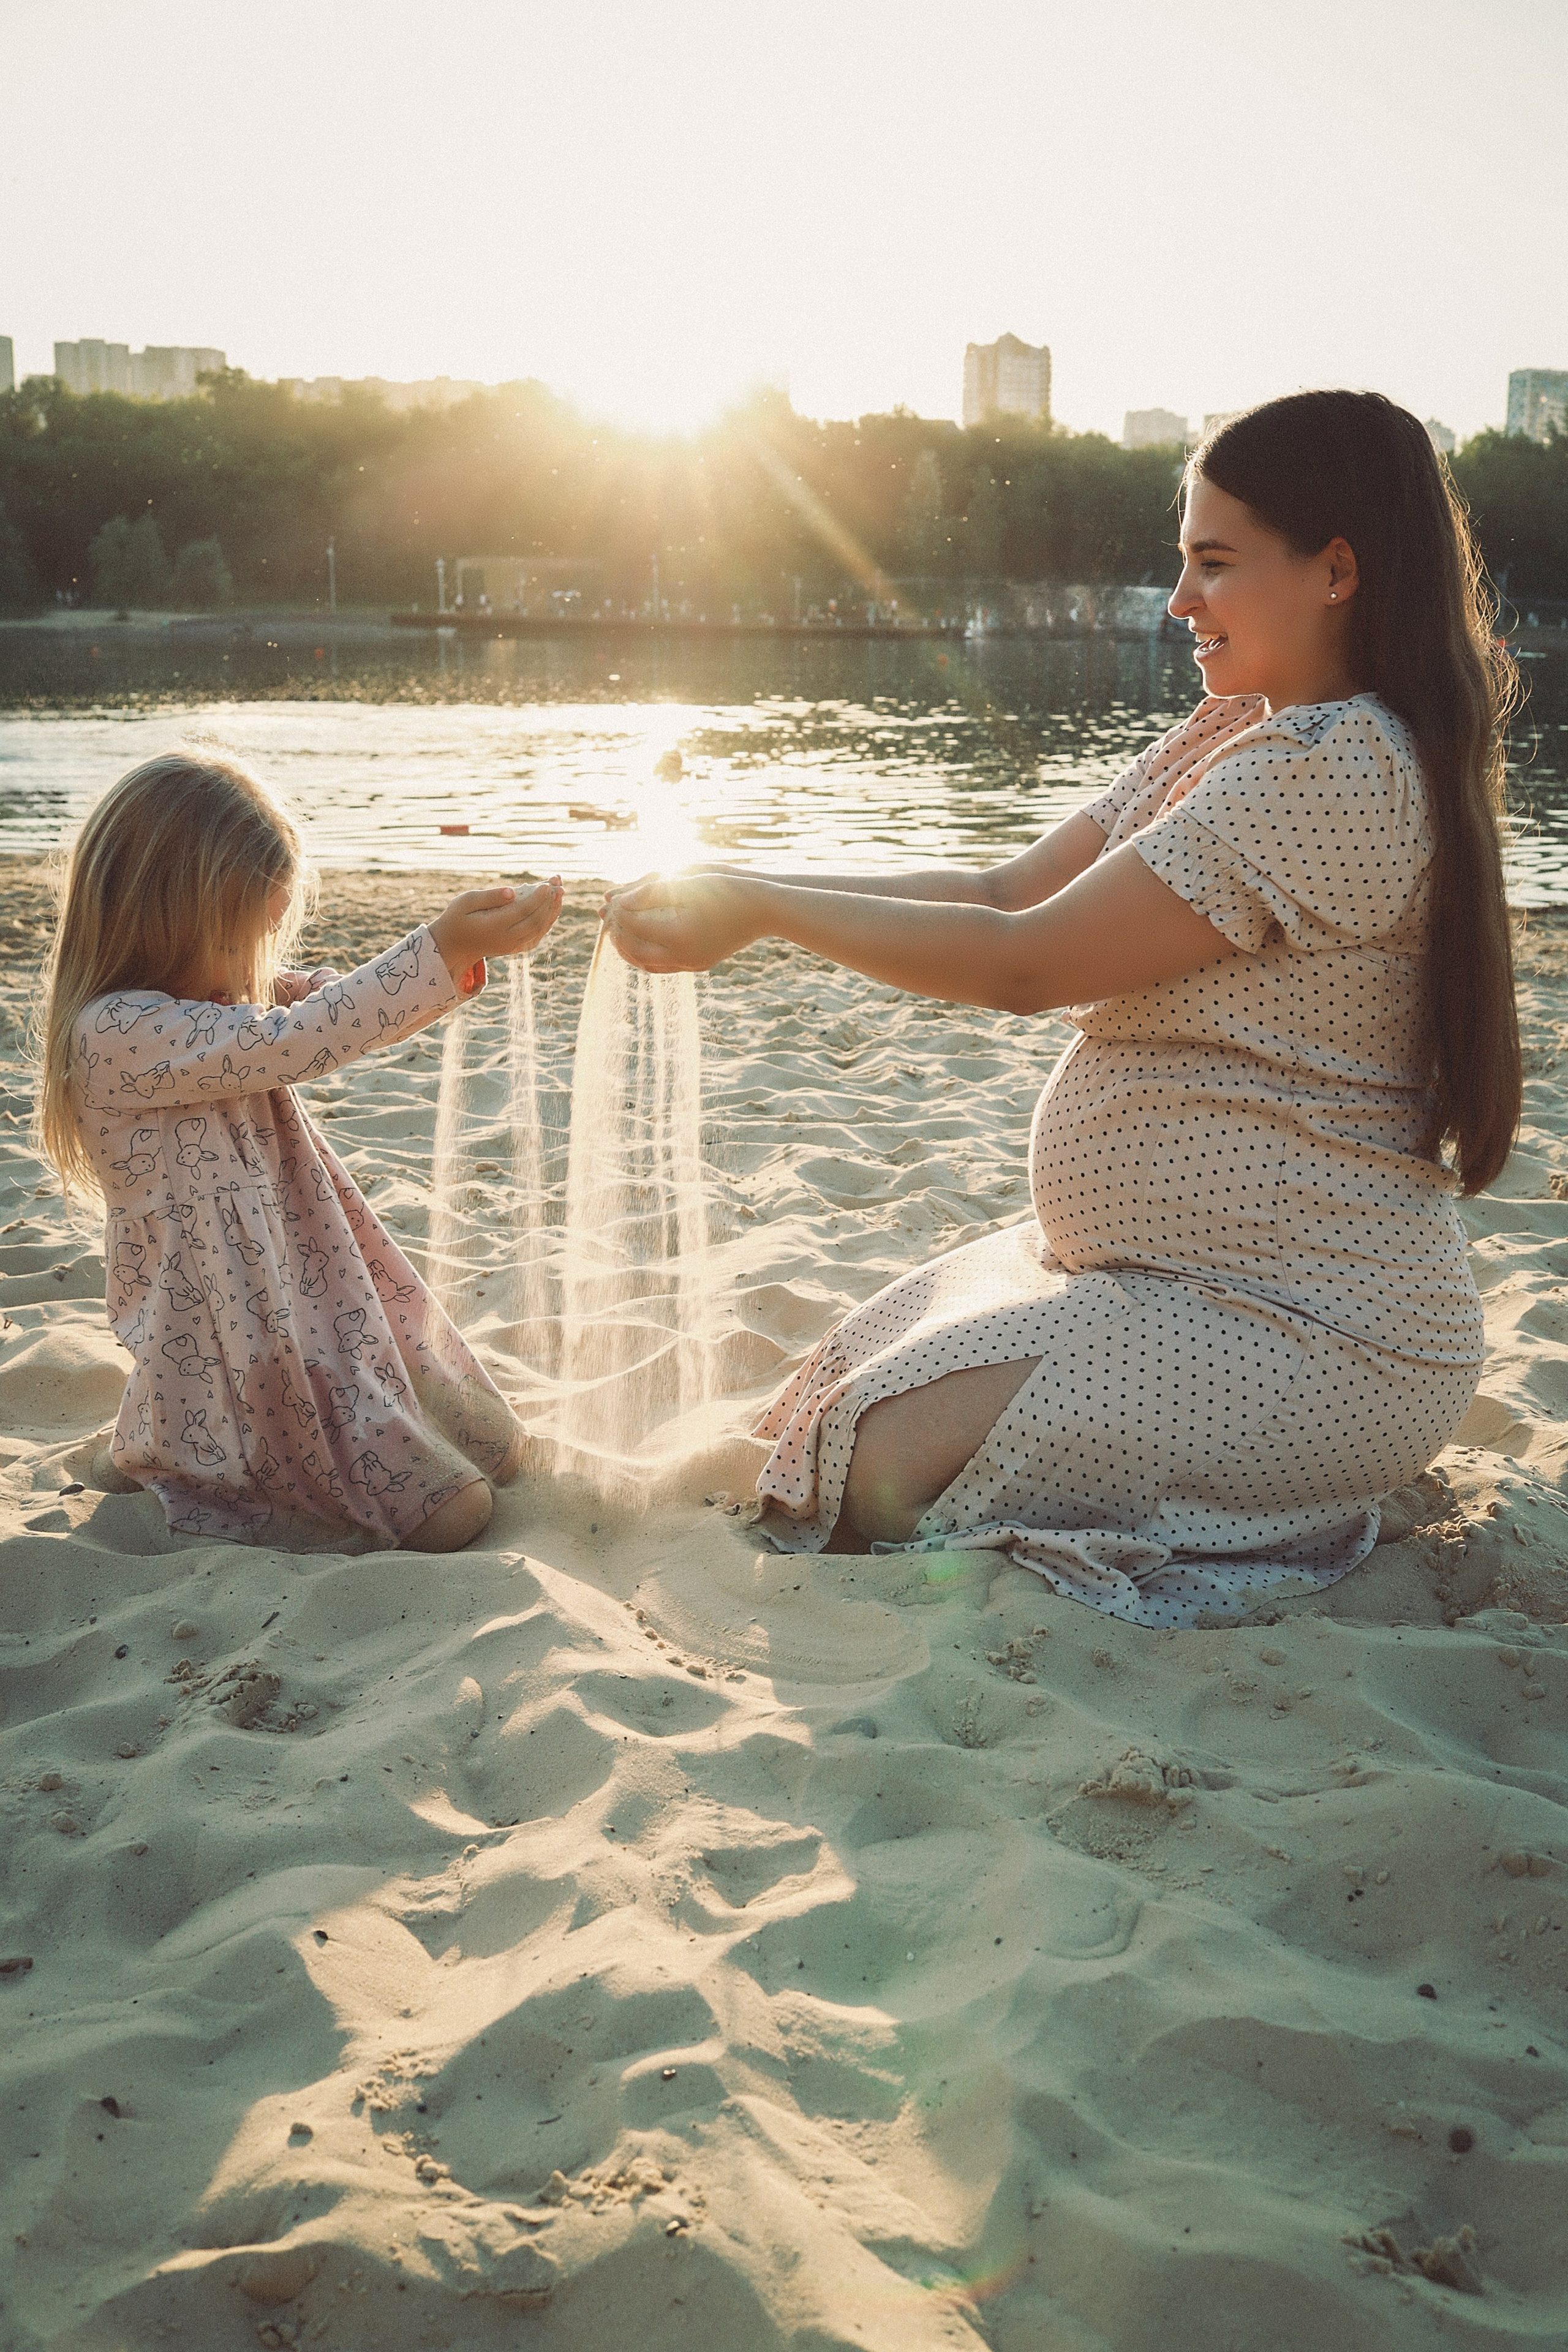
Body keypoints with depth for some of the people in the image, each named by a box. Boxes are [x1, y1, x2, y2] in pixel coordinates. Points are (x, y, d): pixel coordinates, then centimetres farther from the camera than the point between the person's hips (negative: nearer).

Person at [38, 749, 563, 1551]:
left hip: (317, 1286, 9)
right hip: (233, 1328, -9)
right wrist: (437, 950, -33)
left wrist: (450, 965, -13)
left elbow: (340, 1011, 8)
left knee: (494, 1453, 15)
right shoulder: (116, 1035, -24)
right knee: (451, 1515, -9)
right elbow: (297, 1043, -31)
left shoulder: (214, 993, 4)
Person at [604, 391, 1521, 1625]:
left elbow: (1026, 964, -22)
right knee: (859, 1375, 10)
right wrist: (742, 888, -4)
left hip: (1316, 1339, -10)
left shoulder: (1335, 769, -22)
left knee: (890, 1463, -19)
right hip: (1171, 1274, 10)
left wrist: (762, 910, -14)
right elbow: (1010, 891, 6)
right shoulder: (1232, 736, 11)